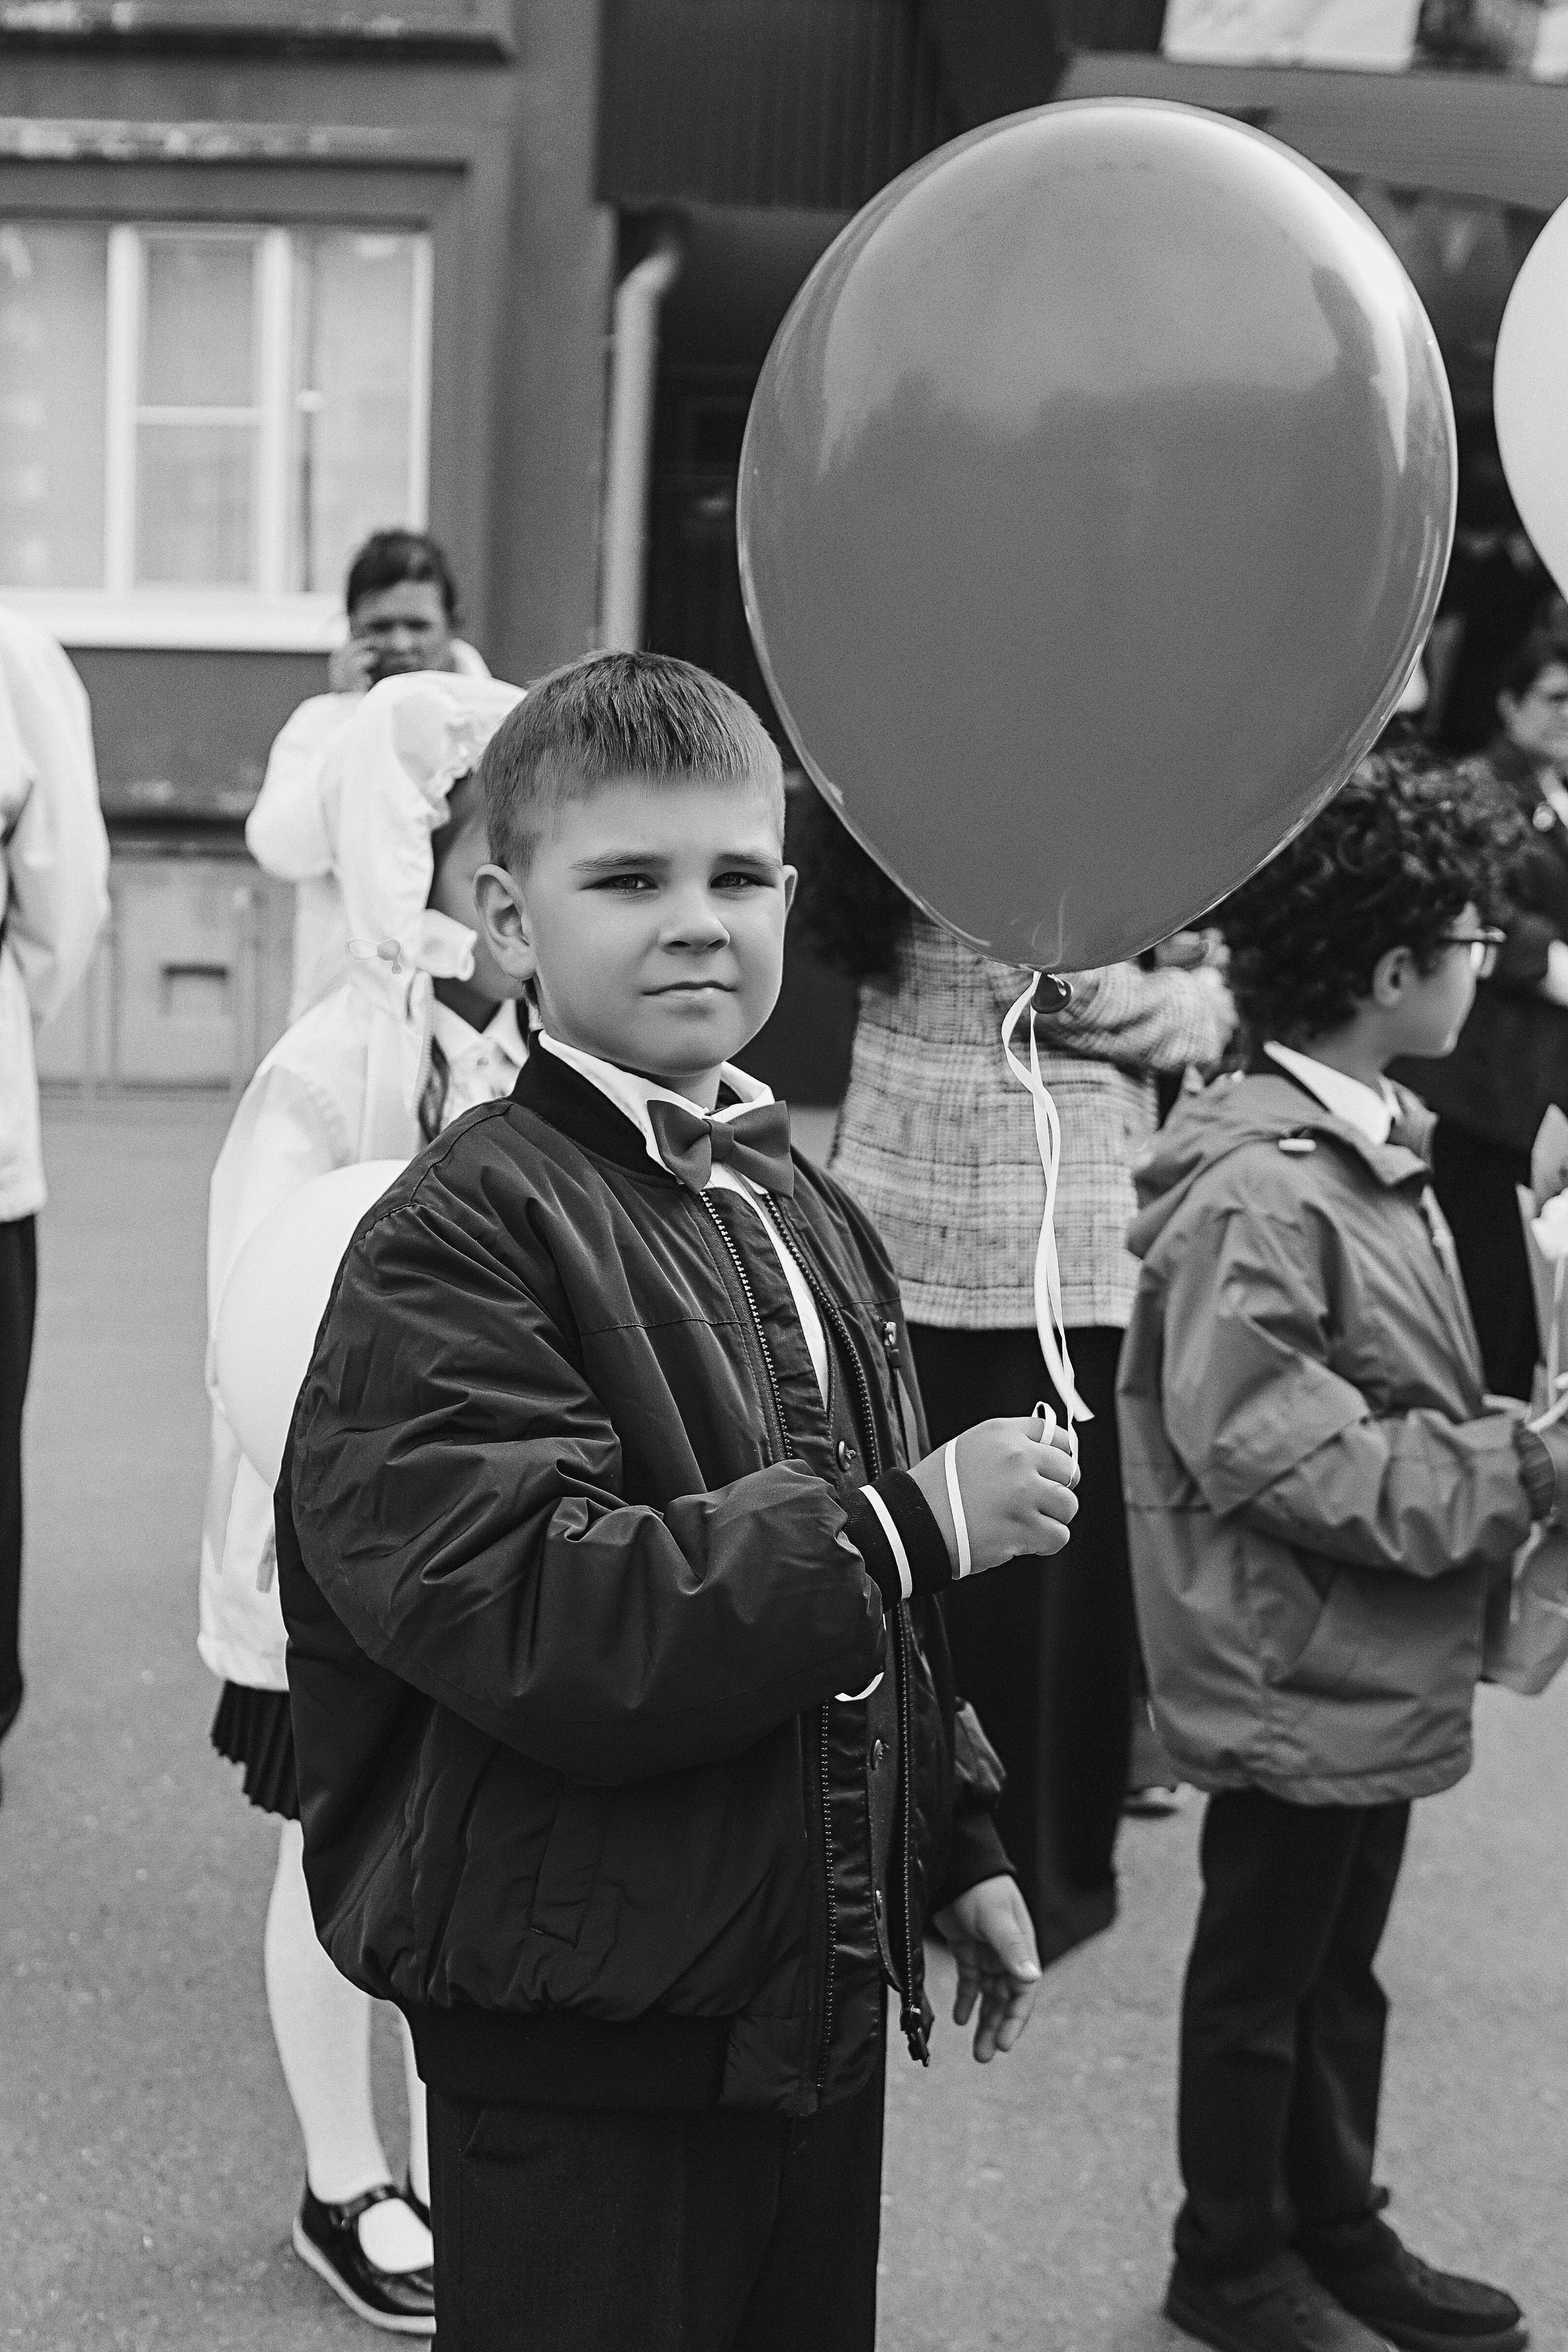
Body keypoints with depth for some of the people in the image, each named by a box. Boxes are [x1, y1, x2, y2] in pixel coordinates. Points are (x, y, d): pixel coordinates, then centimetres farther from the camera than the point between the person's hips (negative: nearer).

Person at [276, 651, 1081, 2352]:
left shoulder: (806, 1218, 10)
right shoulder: (461, 1239, -17)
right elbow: (539, 1625, -27)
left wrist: (955, 1843, 18)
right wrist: (908, 1522, -24)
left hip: (819, 2000, 8)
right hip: (587, 2039, -8)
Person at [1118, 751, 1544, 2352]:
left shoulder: (1371, 1144, 4)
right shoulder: (1254, 1193, -25)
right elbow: (1280, 1456, -27)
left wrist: (1507, 1451, 0)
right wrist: (1525, 1470, -24)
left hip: (1378, 1664, 9)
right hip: (1295, 1672, -9)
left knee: (1340, 1965, 22)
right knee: (1261, 1977, 11)